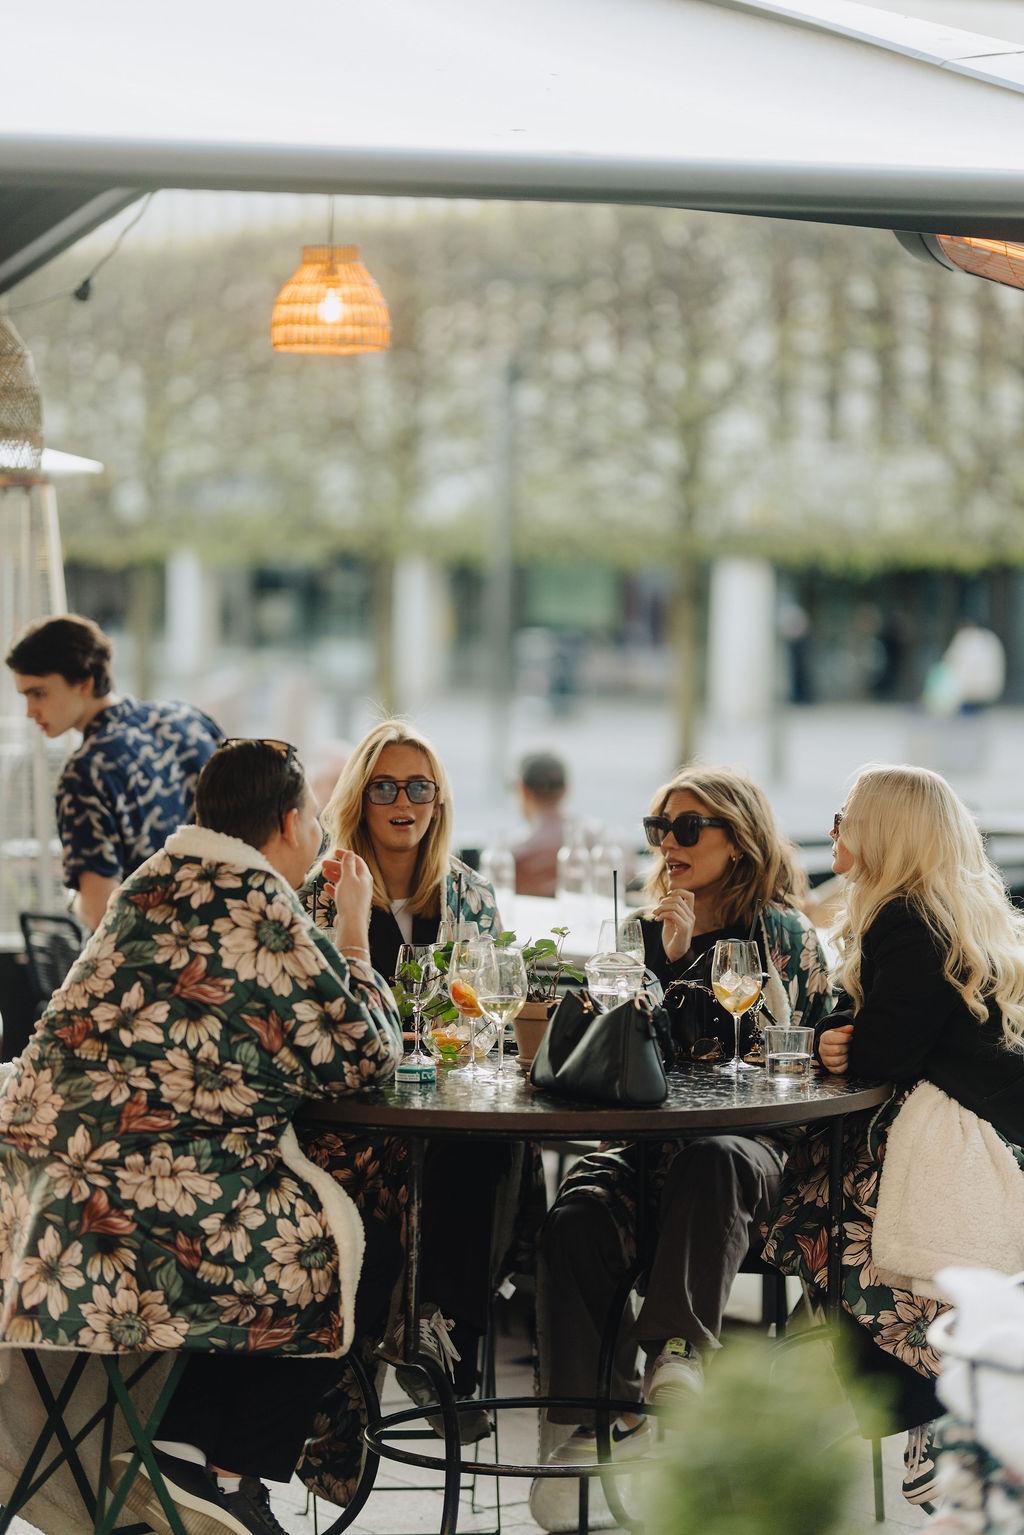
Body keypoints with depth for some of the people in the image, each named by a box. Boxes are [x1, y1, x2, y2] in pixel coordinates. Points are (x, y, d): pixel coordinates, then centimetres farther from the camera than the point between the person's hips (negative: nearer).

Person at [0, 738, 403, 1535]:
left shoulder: (159, 883, 16)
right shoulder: (251, 905, -13)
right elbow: (363, 1054, -5)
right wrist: (354, 929, 6)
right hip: (149, 1196, -10)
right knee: (367, 1255, 6)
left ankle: (186, 1442, 21)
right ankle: (224, 1467, 7)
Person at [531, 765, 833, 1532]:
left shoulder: (784, 935, 5)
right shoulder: (651, 931, 21)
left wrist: (681, 961, -9)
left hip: (748, 1142, -4)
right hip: (649, 1138, 4)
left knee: (711, 1161, -41)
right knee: (574, 1222, -28)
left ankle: (678, 1347, -31)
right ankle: (600, 1418, -24)